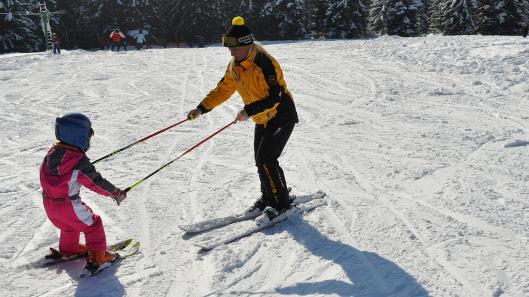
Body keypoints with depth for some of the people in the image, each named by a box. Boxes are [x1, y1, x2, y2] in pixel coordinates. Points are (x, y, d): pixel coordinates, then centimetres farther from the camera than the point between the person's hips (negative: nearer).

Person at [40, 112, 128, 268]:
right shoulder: (79, 161, -25)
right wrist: (116, 193, -5)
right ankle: (97, 256, 16)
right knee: (93, 224, 11)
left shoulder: (52, 152, -2)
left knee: (69, 225, 32)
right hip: (68, 206, -8)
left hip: (48, 202, 8)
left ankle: (68, 249, 49)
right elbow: (96, 182, -18)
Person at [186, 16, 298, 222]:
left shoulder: (264, 63, -27)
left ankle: (281, 203, 1)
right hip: (262, 120, 8)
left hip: (282, 117, -8)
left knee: (266, 159, -14)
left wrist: (249, 110, -37)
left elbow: (275, 96, -30)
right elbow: (223, 90, 7)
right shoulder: (234, 65, -1)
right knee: (261, 161, 10)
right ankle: (269, 198, 29)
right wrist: (201, 109, -1)